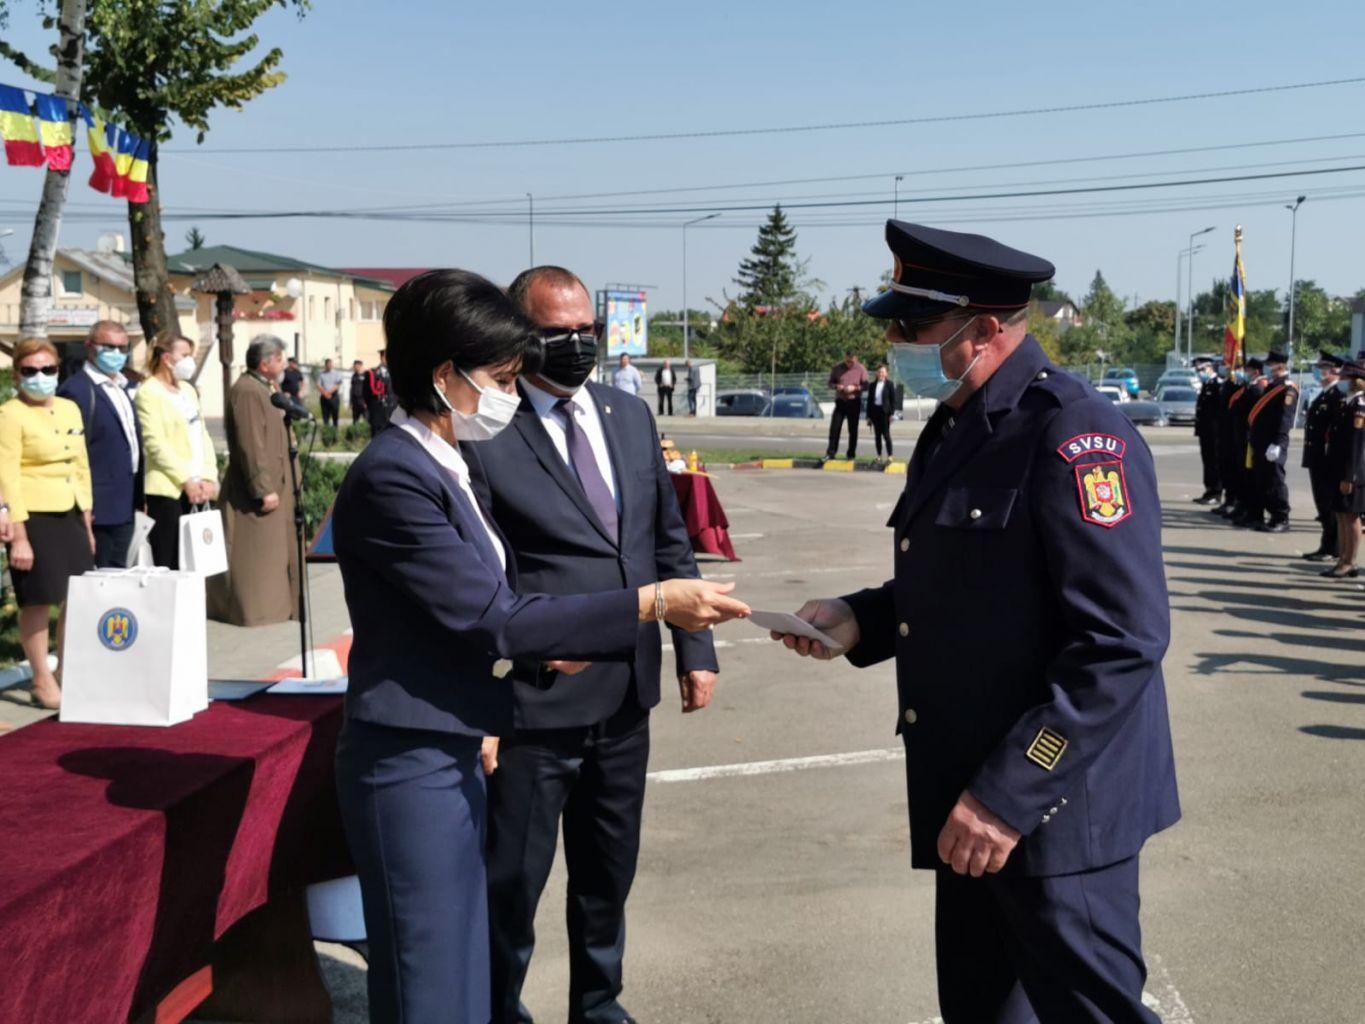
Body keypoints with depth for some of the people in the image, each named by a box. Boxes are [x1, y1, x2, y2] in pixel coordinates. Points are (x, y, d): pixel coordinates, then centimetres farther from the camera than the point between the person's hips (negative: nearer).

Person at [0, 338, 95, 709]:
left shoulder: (70, 409, 12)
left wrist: (87, 523, 15)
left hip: (71, 514, 6)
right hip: (35, 516, -6)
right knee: (38, 601, -1)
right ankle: (42, 682, 11)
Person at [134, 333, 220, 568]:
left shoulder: (187, 389, 19)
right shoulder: (149, 392, -5)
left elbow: (203, 436, 16)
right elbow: (155, 443, -13)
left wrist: (209, 478, 3)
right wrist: (186, 479, -15)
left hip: (194, 489, 7)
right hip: (167, 488, -7)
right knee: (166, 563, -6)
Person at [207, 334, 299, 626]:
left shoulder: (264, 389, 16)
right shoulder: (246, 391, -17)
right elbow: (251, 446, -23)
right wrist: (264, 490, -24)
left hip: (273, 487, 10)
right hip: (253, 493, -10)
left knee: (275, 552, 15)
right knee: (255, 554, -4)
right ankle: (251, 609, 3)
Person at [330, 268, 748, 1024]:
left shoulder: (442, 466, 10)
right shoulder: (392, 476, -20)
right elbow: (489, 615, -22)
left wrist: (543, 641, 6)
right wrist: (650, 603, -21)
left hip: (451, 753, 9)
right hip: (411, 764, -9)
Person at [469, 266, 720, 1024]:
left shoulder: (631, 417, 7)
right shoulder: (485, 436, -13)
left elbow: (670, 542, 13)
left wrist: (694, 647, 8)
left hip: (625, 698, 6)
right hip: (534, 706, -6)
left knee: (608, 873, 21)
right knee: (511, 882, 10)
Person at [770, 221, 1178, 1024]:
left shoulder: (1074, 433, -19)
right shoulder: (955, 429, 11)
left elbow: (1121, 645, -24)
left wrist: (1009, 794, -24)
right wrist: (860, 620, 3)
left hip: (1053, 805, -9)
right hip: (972, 799, 9)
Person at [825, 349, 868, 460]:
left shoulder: (861, 369, -2)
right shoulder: (837, 368, 3)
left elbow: (865, 385, -2)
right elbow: (830, 382, 8)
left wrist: (855, 388, -18)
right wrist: (836, 386, -13)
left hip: (854, 402, -1)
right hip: (840, 401, 1)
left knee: (853, 429, 3)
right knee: (834, 427, -4)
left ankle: (851, 453, 11)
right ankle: (831, 452, 1)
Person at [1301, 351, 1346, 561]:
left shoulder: (1339, 397, -14)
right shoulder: (1322, 396, 16)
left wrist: (1330, 453, -22)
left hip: (1329, 462, -9)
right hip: (1317, 460, 9)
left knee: (1330, 506, -3)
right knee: (1323, 505, 14)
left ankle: (1332, 550, 3)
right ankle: (1326, 546, 22)